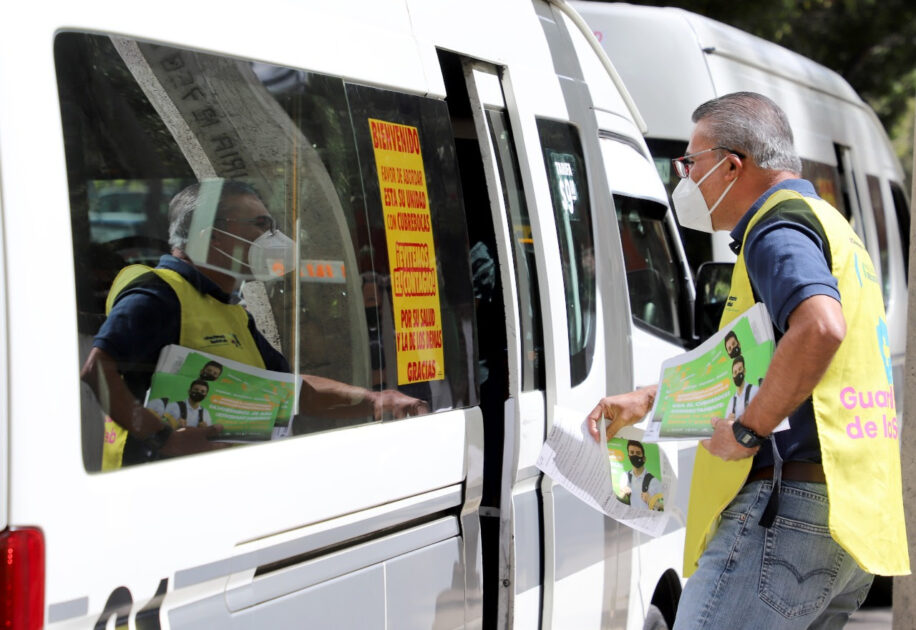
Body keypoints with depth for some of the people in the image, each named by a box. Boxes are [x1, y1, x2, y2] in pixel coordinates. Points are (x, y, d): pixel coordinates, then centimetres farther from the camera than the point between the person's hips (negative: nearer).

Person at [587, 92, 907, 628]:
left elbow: (820, 327, -31)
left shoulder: (778, 228, -9)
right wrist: (651, 399, 29)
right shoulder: (828, 228, 24)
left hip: (788, 509, -10)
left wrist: (748, 429, -21)